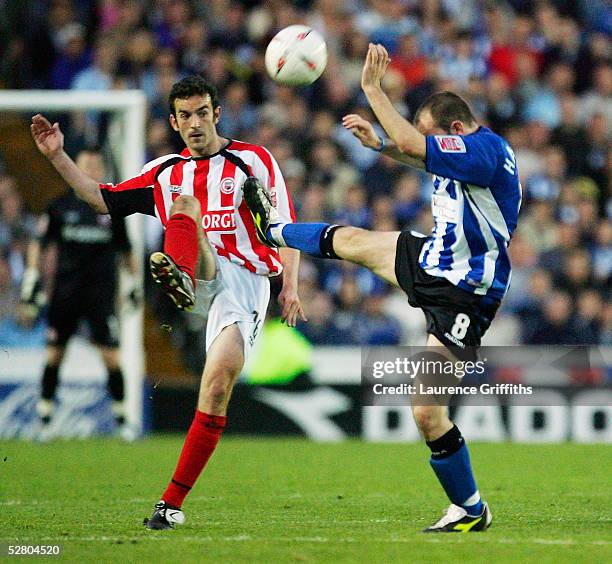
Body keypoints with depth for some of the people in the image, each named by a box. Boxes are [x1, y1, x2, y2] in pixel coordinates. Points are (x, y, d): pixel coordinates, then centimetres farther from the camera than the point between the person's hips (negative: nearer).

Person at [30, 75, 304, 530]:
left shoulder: (253, 160, 7)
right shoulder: (165, 173, 18)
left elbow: (285, 225, 6)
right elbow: (103, 200, 21)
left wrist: (290, 286, -5)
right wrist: (58, 156, 13)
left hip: (247, 282, -2)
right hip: (206, 272, 2)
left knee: (219, 383, -18)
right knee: (186, 203, -25)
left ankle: (172, 502, -11)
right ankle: (182, 281, -61)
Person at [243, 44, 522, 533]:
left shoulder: (487, 150, -26)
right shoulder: (464, 152, 3)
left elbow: (412, 146, -37)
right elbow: (420, 157, 28)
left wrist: (373, 88, -27)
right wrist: (379, 144, 16)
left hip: (462, 298, -10)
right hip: (433, 261, 10)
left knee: (427, 413, -12)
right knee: (350, 240, 26)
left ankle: (471, 511, 4)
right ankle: (274, 228, 55)